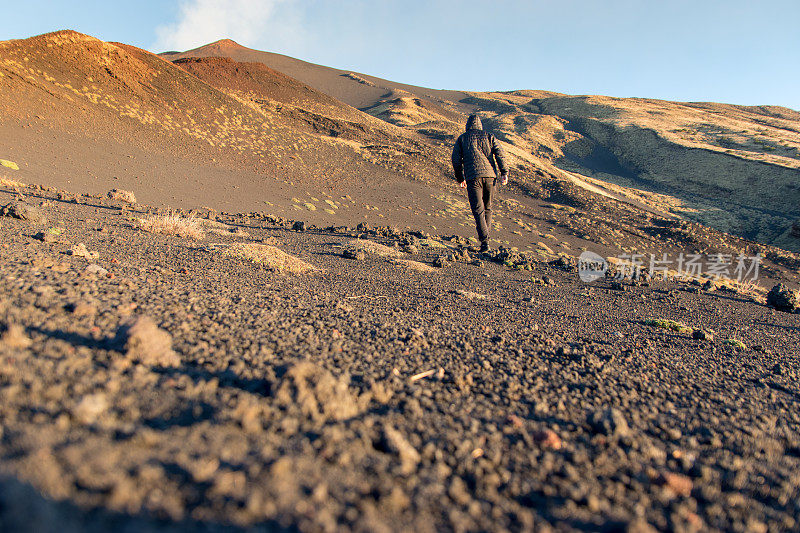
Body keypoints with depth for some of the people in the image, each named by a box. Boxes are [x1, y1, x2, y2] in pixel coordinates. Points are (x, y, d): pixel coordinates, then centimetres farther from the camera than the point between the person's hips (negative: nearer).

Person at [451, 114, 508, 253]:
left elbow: (456, 160, 9)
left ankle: (484, 241, -20)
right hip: (490, 174, 2)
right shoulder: (488, 136, 16)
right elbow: (499, 153, 3)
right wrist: (504, 172, 0)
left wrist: (460, 178, 18)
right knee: (487, 208, 16)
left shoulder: (462, 138, 14)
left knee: (478, 209, -6)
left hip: (473, 176, -2)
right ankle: (485, 236, 22)